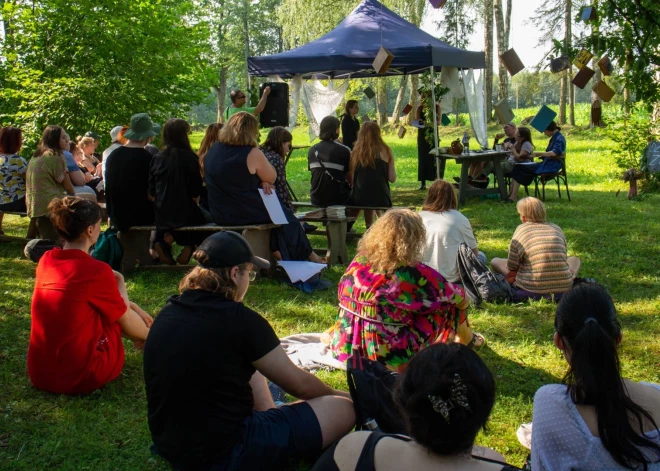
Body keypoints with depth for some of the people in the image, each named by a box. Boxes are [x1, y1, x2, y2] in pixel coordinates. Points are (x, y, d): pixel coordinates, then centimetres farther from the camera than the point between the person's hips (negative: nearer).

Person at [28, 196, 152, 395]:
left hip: (39, 374, 7)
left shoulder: (46, 260, 3)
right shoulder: (96, 270, -16)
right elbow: (126, 322, -1)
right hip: (80, 377, -6)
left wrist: (135, 307, 24)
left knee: (112, 304, 18)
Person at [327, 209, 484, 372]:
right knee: (452, 301, 9)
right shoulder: (413, 273, -21)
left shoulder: (359, 261, -5)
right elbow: (460, 300, -7)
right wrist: (462, 298, 15)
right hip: (390, 356, -6)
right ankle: (466, 339, 37)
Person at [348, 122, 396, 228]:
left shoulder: (356, 152, -1)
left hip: (359, 199, 0)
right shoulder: (385, 151, -3)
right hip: (381, 198, 0)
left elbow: (350, 180, 0)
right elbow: (392, 178, -2)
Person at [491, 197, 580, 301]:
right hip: (564, 288, 3)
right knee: (574, 259, 35)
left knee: (495, 261, 15)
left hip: (533, 291, -3)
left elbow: (512, 268, -1)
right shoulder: (556, 229, 11)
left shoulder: (521, 230, 0)